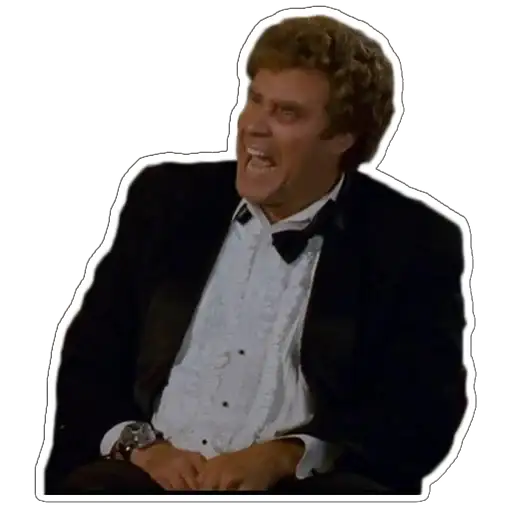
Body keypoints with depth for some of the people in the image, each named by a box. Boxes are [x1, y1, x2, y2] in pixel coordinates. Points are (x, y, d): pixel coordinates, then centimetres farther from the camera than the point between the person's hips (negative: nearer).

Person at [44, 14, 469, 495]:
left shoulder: (413, 243, 4)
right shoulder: (167, 199, 12)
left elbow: (424, 414, -3)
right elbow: (89, 357, 13)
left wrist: (282, 457, -17)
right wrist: (139, 444, -7)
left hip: (299, 487, -1)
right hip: (157, 474, 1)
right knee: (88, 491, -31)